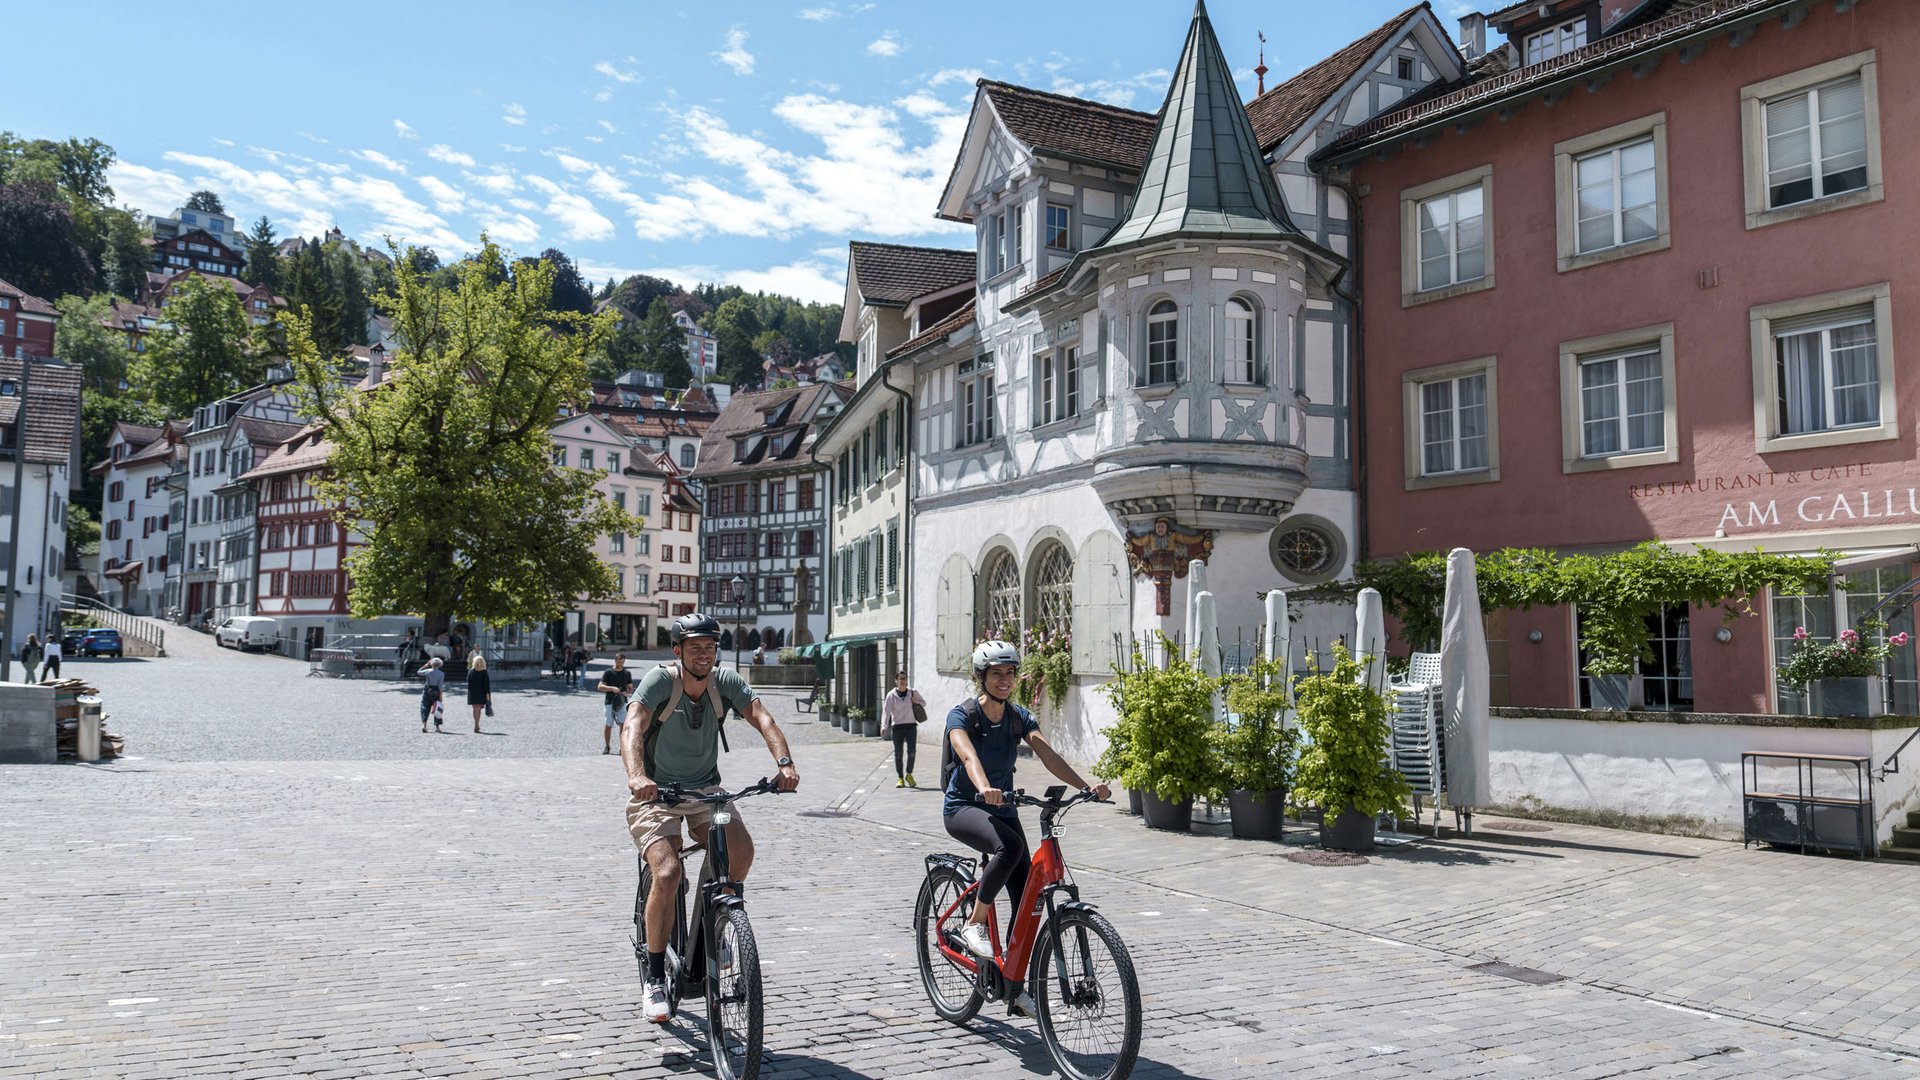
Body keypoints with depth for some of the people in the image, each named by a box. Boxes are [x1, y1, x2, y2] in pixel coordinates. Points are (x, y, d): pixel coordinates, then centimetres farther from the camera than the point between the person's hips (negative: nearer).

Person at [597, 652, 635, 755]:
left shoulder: (627, 673, 9)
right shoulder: (608, 672, -1)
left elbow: (631, 688, 15)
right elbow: (600, 687, -6)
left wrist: (627, 692, -8)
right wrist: (612, 688, -21)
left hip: (622, 703, 1)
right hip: (610, 703, -1)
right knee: (608, 725, 4)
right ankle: (607, 746, 18)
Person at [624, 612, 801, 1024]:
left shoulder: (726, 681, -7)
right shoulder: (659, 680, -17)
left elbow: (761, 717, -19)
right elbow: (633, 727, -32)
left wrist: (784, 762, -38)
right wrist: (636, 776, -51)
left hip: (705, 789, 4)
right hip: (656, 793, -3)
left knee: (742, 851, -20)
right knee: (668, 873, -23)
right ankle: (655, 978, -6)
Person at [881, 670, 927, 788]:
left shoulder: (913, 692, 5)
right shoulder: (891, 695, -1)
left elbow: (923, 703, 19)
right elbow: (886, 711, -9)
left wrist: (916, 702, -4)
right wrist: (884, 726, -23)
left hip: (911, 726, 1)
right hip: (897, 726, -1)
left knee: (911, 751, -11)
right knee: (898, 753, 2)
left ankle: (909, 774, 10)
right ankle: (900, 778, 12)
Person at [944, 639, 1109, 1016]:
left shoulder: (1019, 717, 1)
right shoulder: (962, 715, -14)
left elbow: (1048, 755, -13)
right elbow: (968, 755, -34)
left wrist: (1087, 786, -29)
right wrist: (985, 788, -55)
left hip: (1002, 809, 5)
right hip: (964, 807, -5)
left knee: (1026, 899, -4)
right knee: (1010, 846, -36)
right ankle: (974, 924, -17)